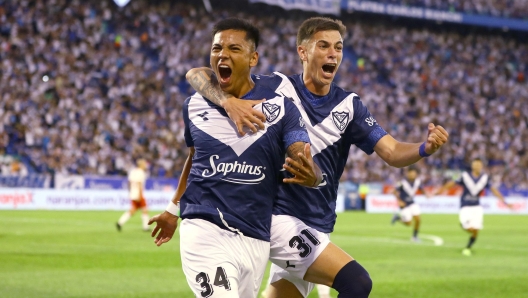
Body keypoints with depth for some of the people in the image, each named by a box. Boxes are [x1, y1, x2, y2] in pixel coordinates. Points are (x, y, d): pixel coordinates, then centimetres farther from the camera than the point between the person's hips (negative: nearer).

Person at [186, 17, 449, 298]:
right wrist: (229, 102, -31)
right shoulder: (275, 87, -7)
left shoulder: (349, 105, 6)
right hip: (279, 218, -6)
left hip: (316, 229, 6)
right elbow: (197, 74, -11)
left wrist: (425, 147, -24)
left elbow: (392, 152, -3)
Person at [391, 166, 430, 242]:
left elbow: (421, 189, 9)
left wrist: (426, 193, -11)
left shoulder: (418, 181, -8)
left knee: (418, 220, -7)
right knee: (408, 223, -5)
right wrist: (399, 201, -22)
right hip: (404, 205, -5)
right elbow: (395, 192, -14)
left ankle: (415, 236, 15)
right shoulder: (403, 182, -24)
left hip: (412, 204, 5)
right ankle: (398, 217, 24)